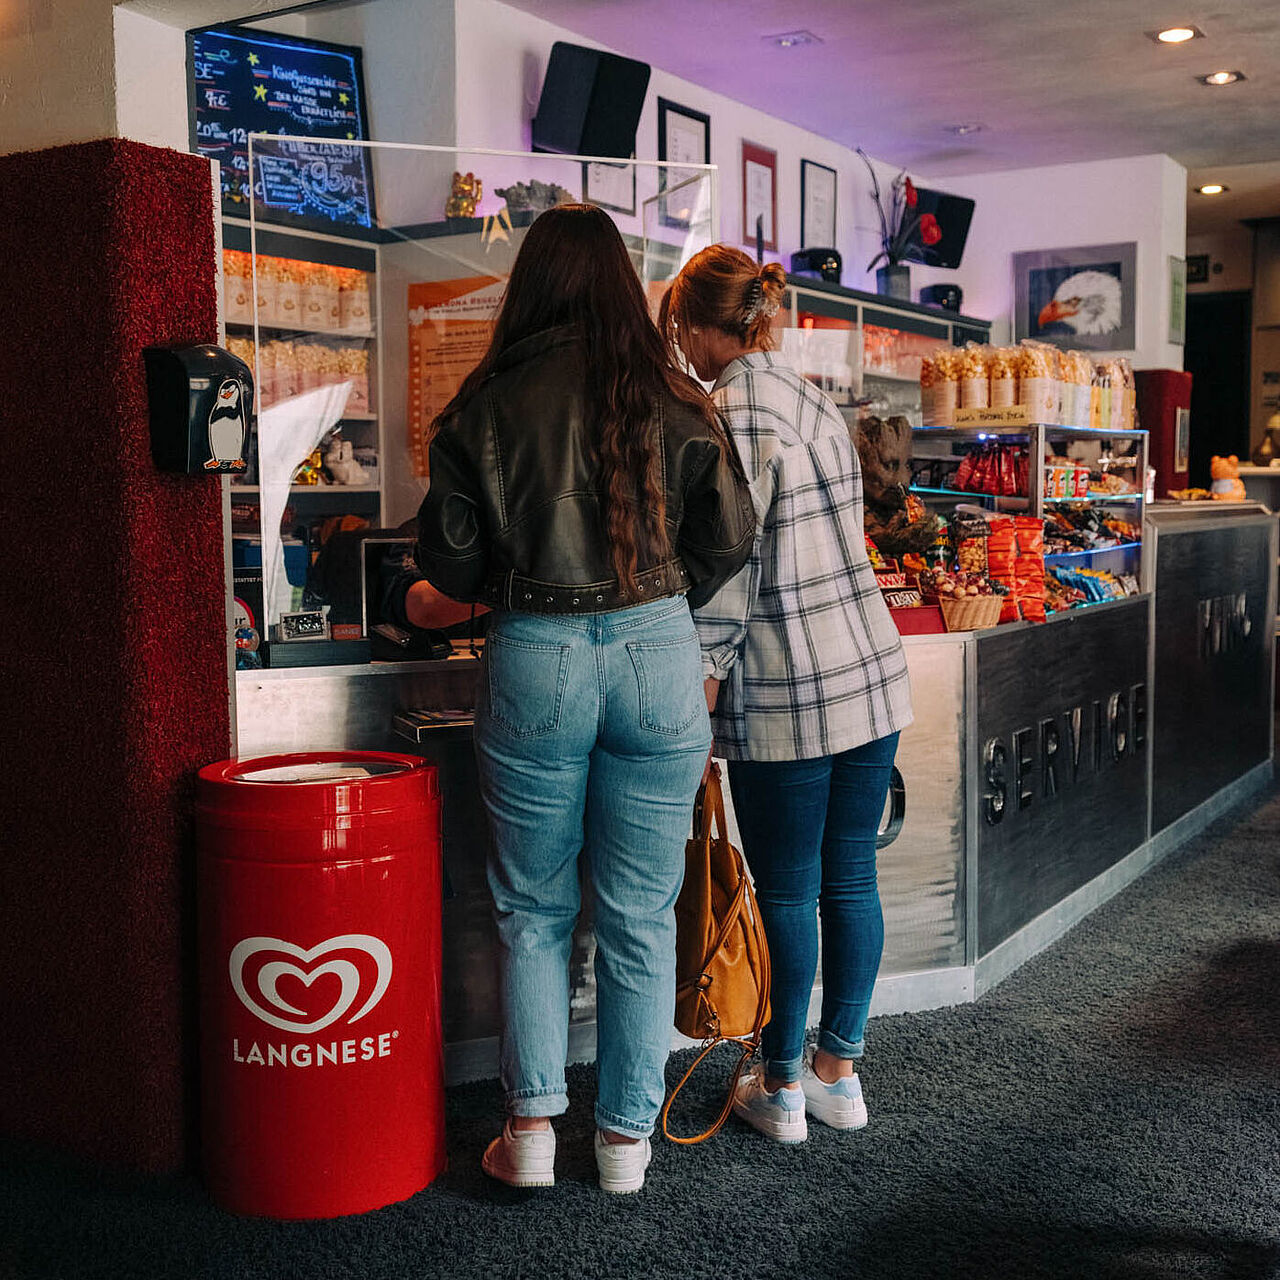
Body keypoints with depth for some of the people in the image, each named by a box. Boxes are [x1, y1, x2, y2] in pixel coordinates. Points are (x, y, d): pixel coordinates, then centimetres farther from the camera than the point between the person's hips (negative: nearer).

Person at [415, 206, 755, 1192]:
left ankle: (532, 1128, 16)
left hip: (533, 662, 0)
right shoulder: (674, 399, 0)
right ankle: (626, 1137, 21)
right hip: (658, 652, 1)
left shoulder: (486, 404, -2)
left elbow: (449, 559, 0)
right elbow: (730, 539, 4)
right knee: (641, 916, 11)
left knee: (534, 911, 15)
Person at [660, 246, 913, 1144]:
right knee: (851, 881, 14)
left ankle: (783, 1089, 19)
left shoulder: (733, 414, -13)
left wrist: (702, 684, -9)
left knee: (786, 894, 5)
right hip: (873, 670, 8)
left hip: (789, 697, -8)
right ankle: (839, 1071, 27)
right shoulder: (813, 400, 12)